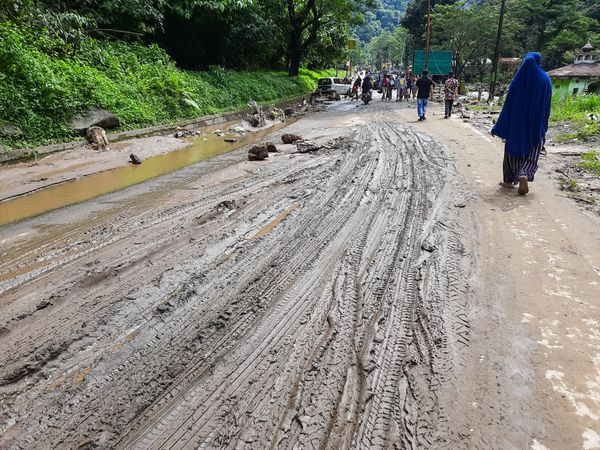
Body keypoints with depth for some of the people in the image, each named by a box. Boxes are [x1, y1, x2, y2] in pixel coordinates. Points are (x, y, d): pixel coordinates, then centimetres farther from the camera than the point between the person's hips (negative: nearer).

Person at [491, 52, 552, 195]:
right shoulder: (545, 79, -1)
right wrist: (544, 126, 9)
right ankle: (524, 175, -19)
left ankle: (509, 180, 15)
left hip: (517, 122, 0)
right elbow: (547, 105, 0)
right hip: (536, 124, 0)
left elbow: (508, 103, -6)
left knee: (514, 149, 13)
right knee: (531, 153, 7)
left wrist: (499, 127, -3)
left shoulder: (518, 79, -4)